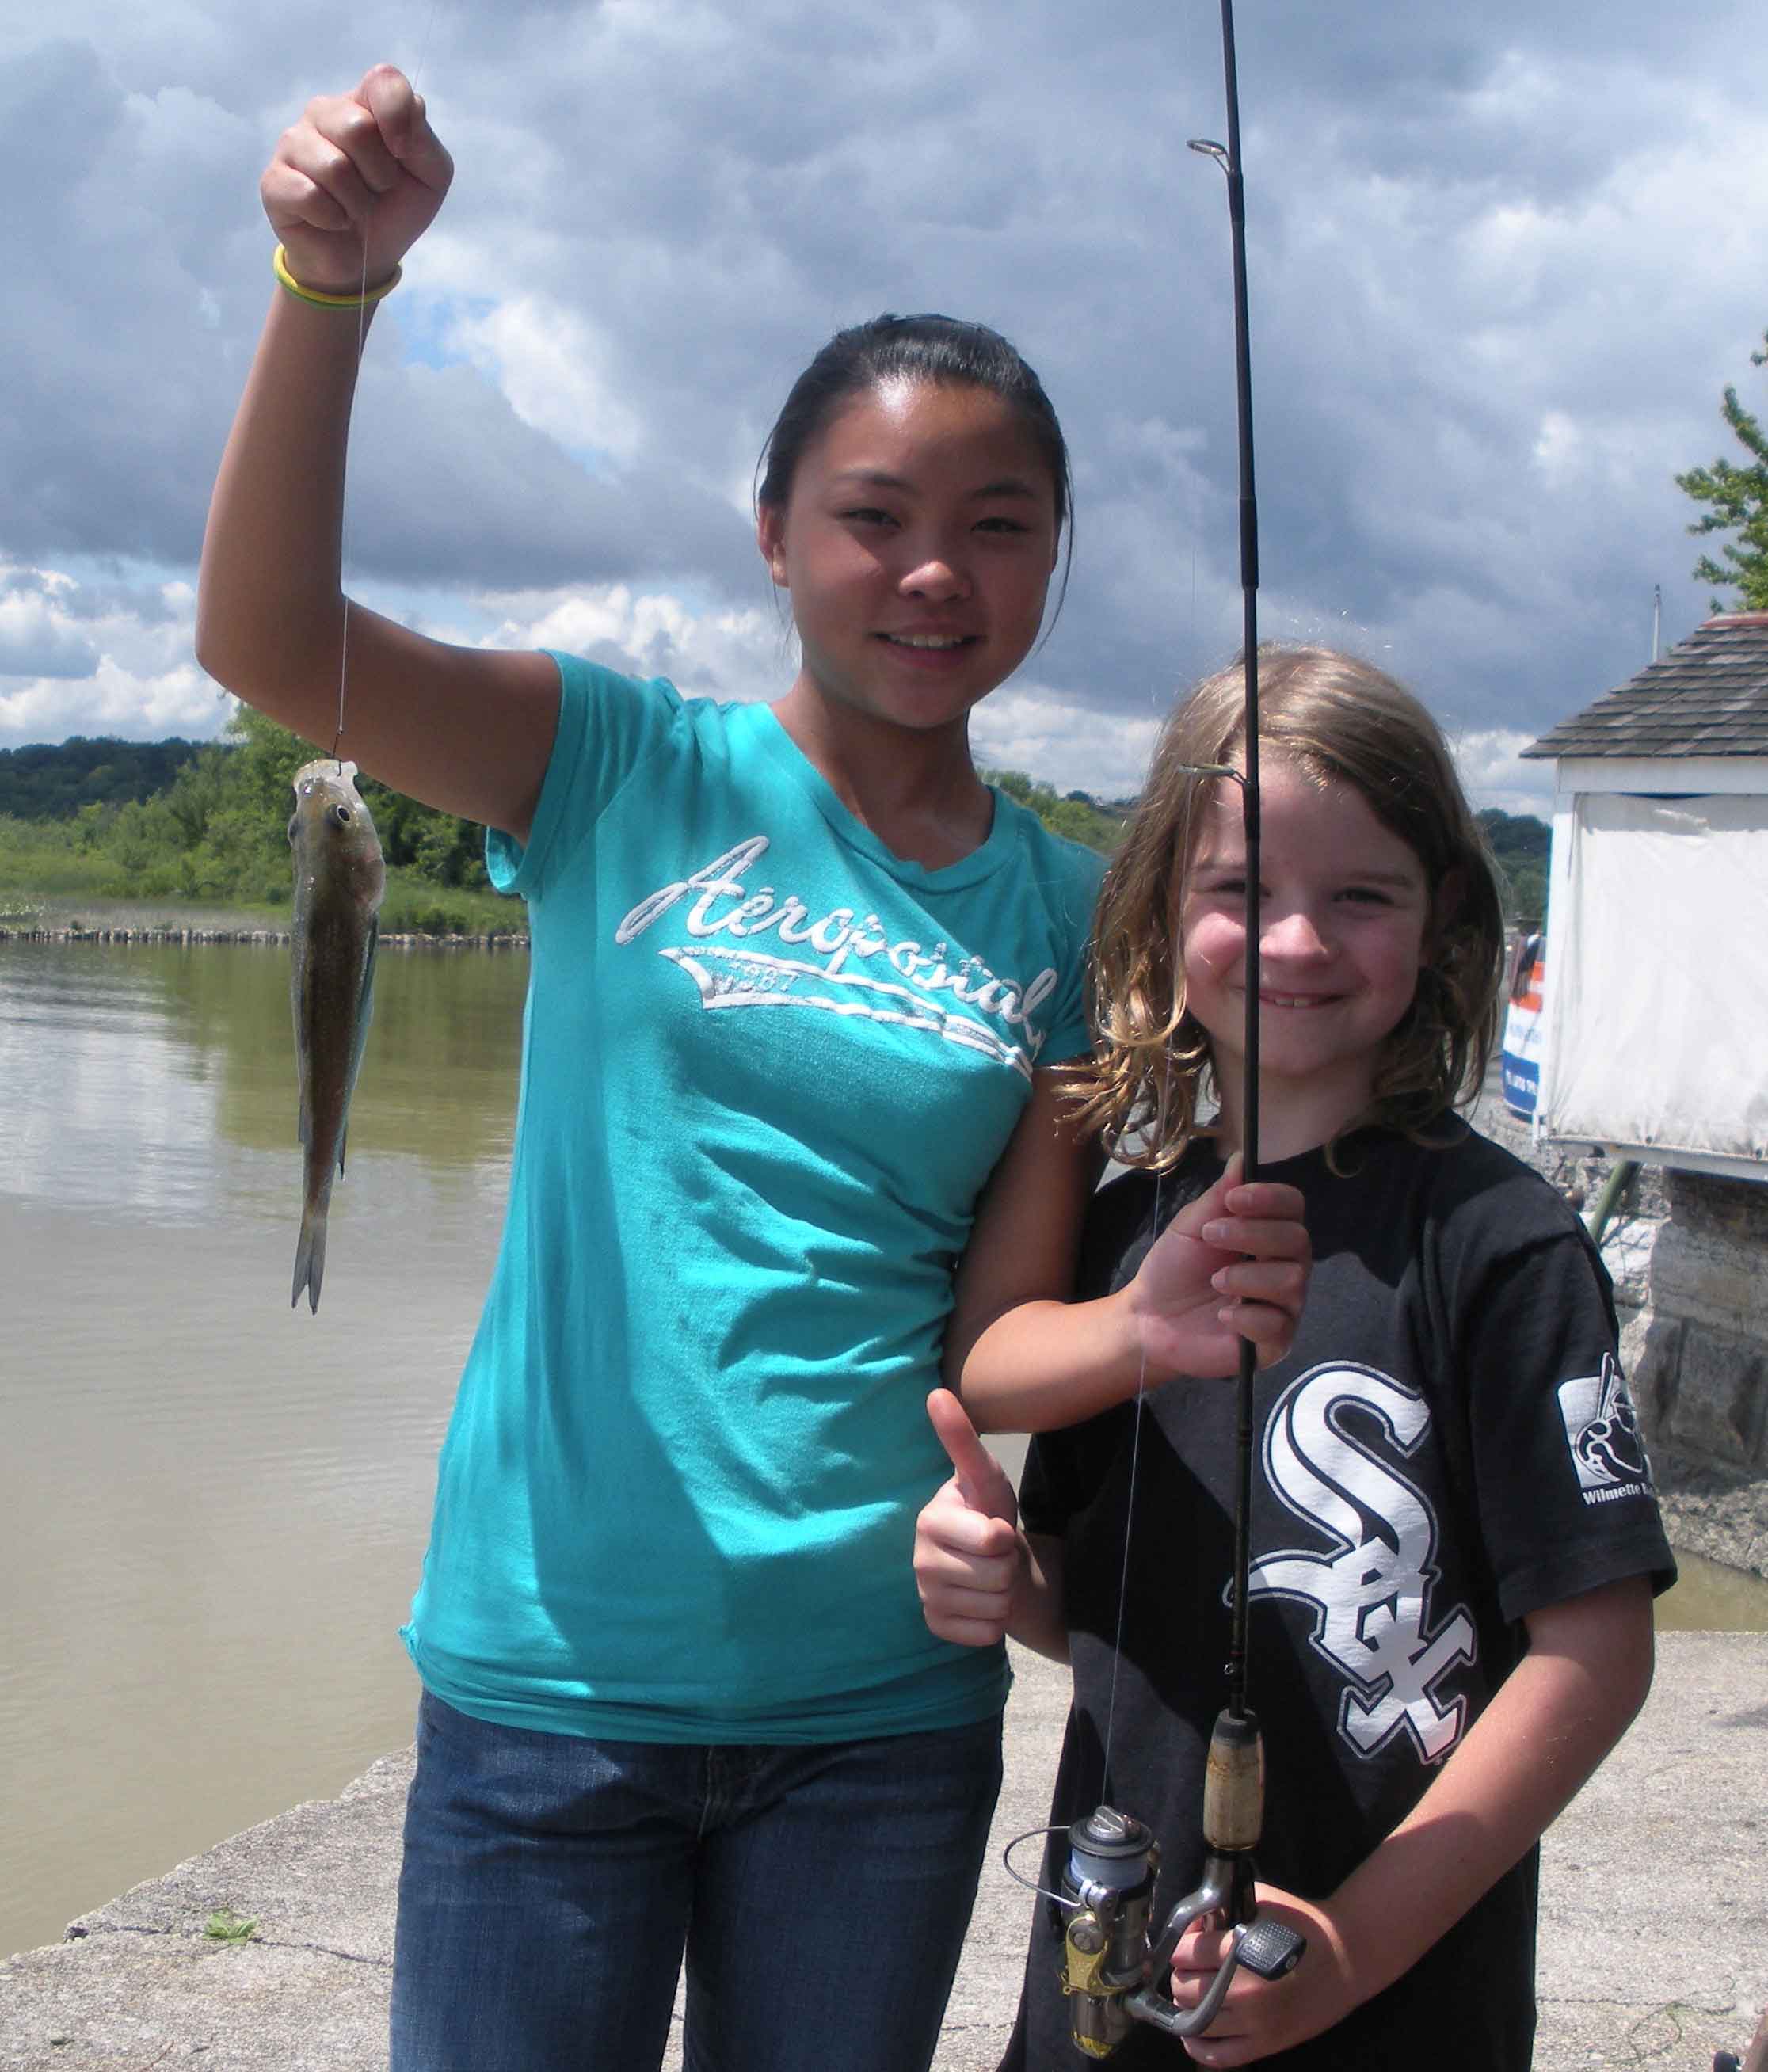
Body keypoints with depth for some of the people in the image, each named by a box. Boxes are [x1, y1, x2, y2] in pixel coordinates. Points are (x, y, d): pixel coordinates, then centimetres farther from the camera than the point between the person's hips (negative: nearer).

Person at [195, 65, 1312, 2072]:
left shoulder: (1066, 911, 4)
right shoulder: (635, 770, -2)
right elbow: (267, 638, -16)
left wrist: (1164, 1311, -20)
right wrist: (330, 282, -30)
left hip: (885, 1699, 3)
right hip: (554, 1664, -2)